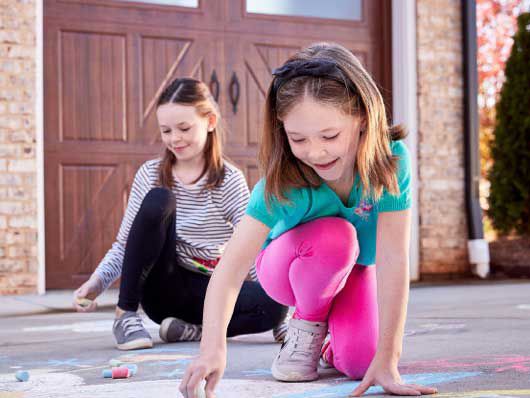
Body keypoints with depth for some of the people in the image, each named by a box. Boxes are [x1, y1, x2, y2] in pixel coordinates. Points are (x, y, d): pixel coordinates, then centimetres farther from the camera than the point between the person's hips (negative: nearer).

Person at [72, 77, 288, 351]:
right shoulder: (150, 175, 0)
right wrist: (96, 282, -17)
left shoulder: (230, 180, -4)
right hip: (161, 290, 1)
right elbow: (123, 246, 1)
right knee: (158, 200, -26)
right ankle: (125, 315, -17)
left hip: (206, 294, 0)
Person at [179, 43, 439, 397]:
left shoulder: (391, 159, -33)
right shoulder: (283, 181, -35)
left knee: (360, 362, -24)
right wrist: (213, 347, -58)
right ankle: (306, 326, -6)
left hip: (356, 268, 1)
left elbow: (393, 260, -36)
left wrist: (386, 361, -38)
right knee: (334, 235, -35)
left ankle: (335, 334, 13)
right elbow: (231, 266, -42)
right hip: (290, 267, -1)